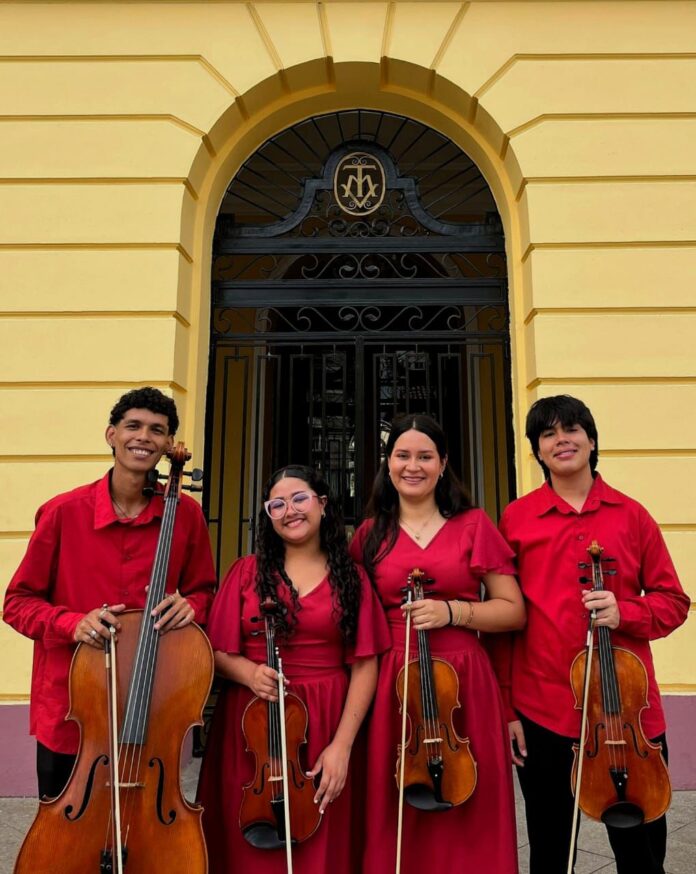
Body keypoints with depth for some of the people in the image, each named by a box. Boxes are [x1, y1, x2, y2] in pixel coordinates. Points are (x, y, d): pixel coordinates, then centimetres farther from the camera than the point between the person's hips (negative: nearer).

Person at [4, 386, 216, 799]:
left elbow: (204, 592, 7)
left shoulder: (186, 514, -6)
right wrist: (72, 623, -17)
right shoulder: (63, 511, -8)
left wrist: (190, 606, -15)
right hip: (70, 707, 0)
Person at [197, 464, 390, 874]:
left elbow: (364, 667, -3)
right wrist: (249, 672, -19)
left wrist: (341, 745, -10)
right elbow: (219, 651, 1)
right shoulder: (248, 571, 2)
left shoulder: (351, 578, 0)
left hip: (324, 726, 0)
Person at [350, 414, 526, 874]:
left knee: (467, 815, 10)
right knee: (395, 816, 10)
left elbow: (513, 611, 1)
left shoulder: (474, 525, 1)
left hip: (464, 682, -1)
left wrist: (452, 612, -13)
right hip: (391, 686, 1)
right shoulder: (370, 534, 6)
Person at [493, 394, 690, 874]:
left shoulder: (631, 515, 1)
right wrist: (505, 709, -1)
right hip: (542, 712, 0)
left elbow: (672, 601, 6)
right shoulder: (516, 518, -2)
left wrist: (625, 612, -15)